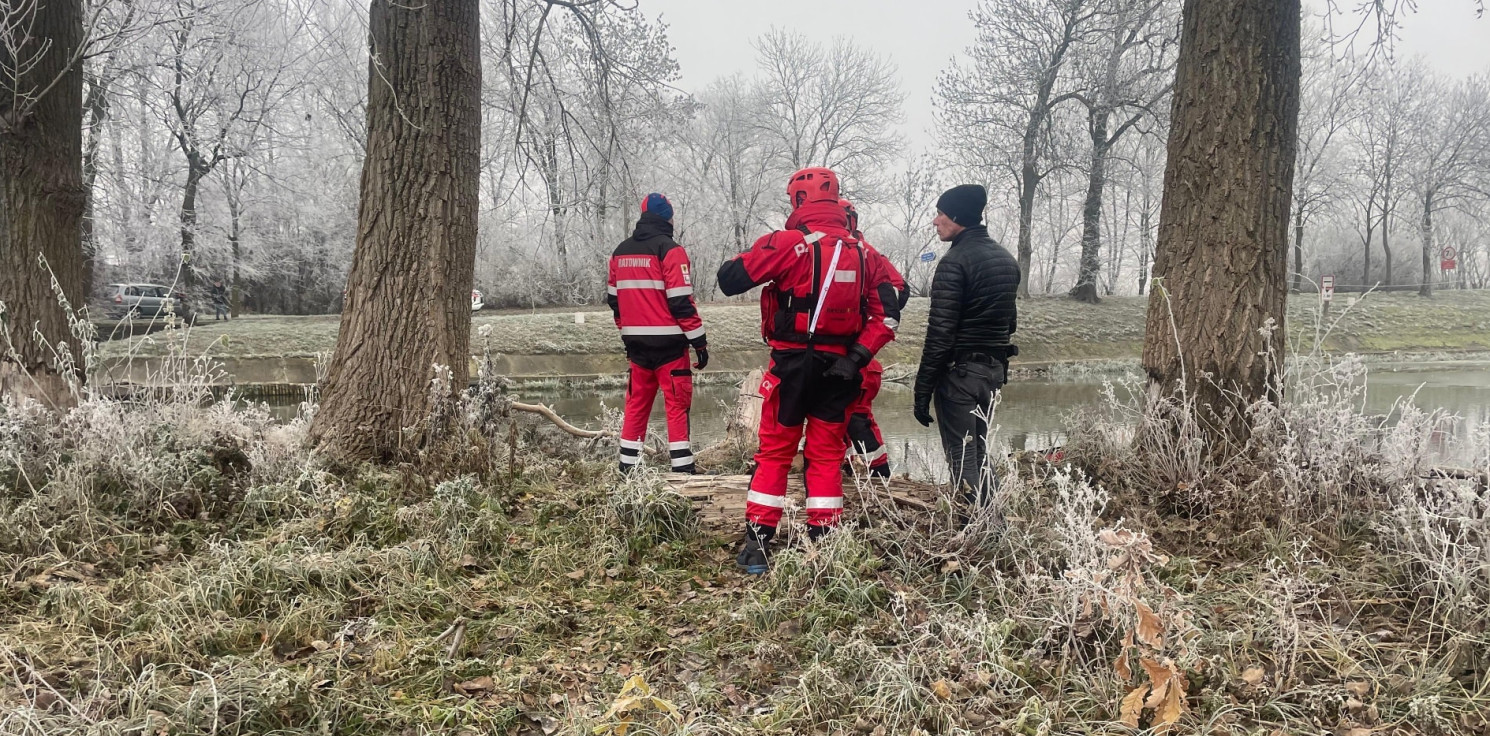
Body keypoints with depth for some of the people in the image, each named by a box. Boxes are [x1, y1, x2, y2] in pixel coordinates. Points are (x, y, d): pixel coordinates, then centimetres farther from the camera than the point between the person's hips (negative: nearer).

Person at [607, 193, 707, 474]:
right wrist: (700, 342, -10)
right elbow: (681, 302, -15)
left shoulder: (620, 252, 10)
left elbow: (613, 299, 16)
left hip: (636, 343, 6)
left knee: (637, 404, 13)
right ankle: (682, 467, -4)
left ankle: (628, 466, 15)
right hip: (668, 343, -6)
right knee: (677, 404, -2)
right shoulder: (670, 250, -11)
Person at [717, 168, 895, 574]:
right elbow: (881, 315, 3)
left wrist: (734, 262, 10)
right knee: (827, 454, 12)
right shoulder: (860, 252, 7)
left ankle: (756, 543, 5)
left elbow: (730, 279, -12)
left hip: (793, 362, -4)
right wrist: (857, 356, -2)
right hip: (838, 367, 4)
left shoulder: (789, 243, -11)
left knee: (775, 451, 5)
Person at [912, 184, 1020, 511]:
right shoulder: (1006, 259, 12)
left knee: (962, 460, -2)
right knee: (979, 453, 18)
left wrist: (923, 390, -16)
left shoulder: (955, 261, -15)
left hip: (959, 371, -9)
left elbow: (940, 333, -19)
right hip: (994, 370, 9)